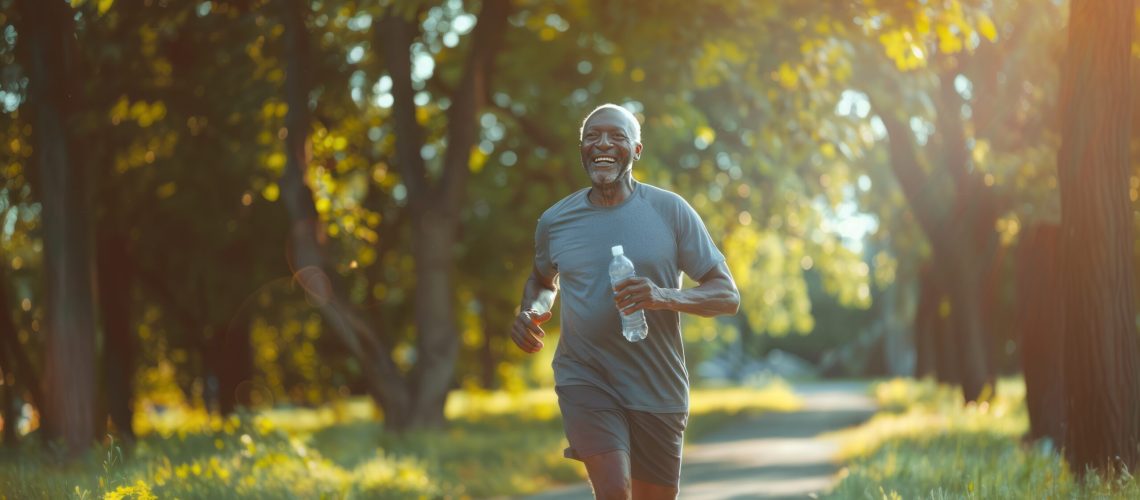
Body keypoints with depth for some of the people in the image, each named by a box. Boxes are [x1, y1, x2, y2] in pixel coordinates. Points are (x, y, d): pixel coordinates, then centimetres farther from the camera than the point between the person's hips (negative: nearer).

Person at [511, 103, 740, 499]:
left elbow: (728, 296, -3)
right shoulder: (554, 221, 3)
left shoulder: (670, 211, -3)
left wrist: (665, 297, -23)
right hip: (585, 379, -1)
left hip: (658, 389, 1)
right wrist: (531, 311, 1)